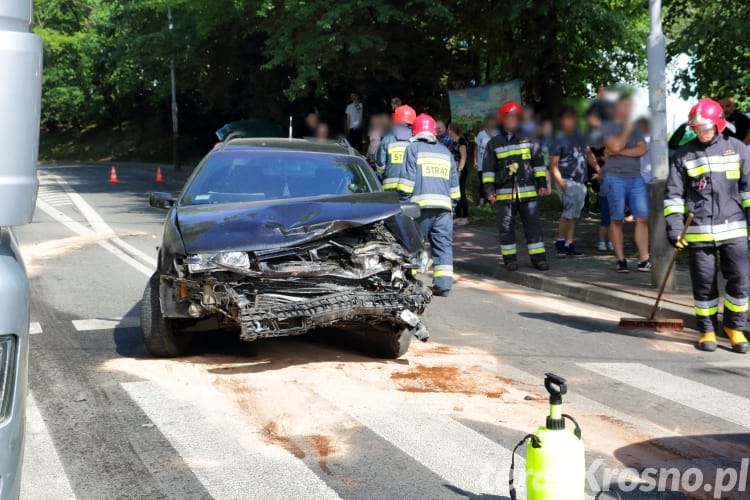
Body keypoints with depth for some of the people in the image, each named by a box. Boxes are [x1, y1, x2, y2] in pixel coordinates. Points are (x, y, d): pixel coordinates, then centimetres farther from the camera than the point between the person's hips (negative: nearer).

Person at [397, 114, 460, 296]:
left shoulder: (413, 148, 4)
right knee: (443, 244, 2)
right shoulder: (446, 152, 21)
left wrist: (403, 202, -2)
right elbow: (454, 184, 22)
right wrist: (453, 204, 27)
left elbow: (407, 178, -4)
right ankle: (444, 284, -5)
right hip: (443, 206, 4)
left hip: (421, 204, -4)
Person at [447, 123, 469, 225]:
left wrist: (459, 171, -20)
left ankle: (465, 217, -2)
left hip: (461, 171, -9)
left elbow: (463, 157, -15)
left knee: (461, 194, -6)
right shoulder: (453, 141, 15)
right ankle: (458, 217, 14)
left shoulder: (461, 141, -11)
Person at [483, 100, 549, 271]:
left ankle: (538, 257, 7)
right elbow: (488, 169, 7)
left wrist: (542, 183, 4)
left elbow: (539, 162, 10)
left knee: (533, 225, 1)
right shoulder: (494, 143, 6)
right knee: (506, 227, 4)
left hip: (528, 191, 0)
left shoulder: (528, 139, 7)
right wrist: (489, 189, -1)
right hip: (504, 192, 0)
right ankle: (510, 258, 13)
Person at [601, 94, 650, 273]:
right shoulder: (608, 127, 3)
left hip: (636, 178, 4)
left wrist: (620, 152, -9)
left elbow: (642, 150, 2)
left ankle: (644, 260, -4)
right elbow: (616, 146, -14)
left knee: (643, 218, -4)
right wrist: (627, 128, -3)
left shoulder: (635, 128, 17)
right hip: (615, 178, -4)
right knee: (617, 220, -1)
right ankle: (620, 260, 6)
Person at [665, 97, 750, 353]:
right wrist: (674, 227, -4)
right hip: (698, 231, 0)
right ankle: (707, 330, 18)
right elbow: (673, 194, 4)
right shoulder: (683, 155, 5)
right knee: (704, 283, 5)